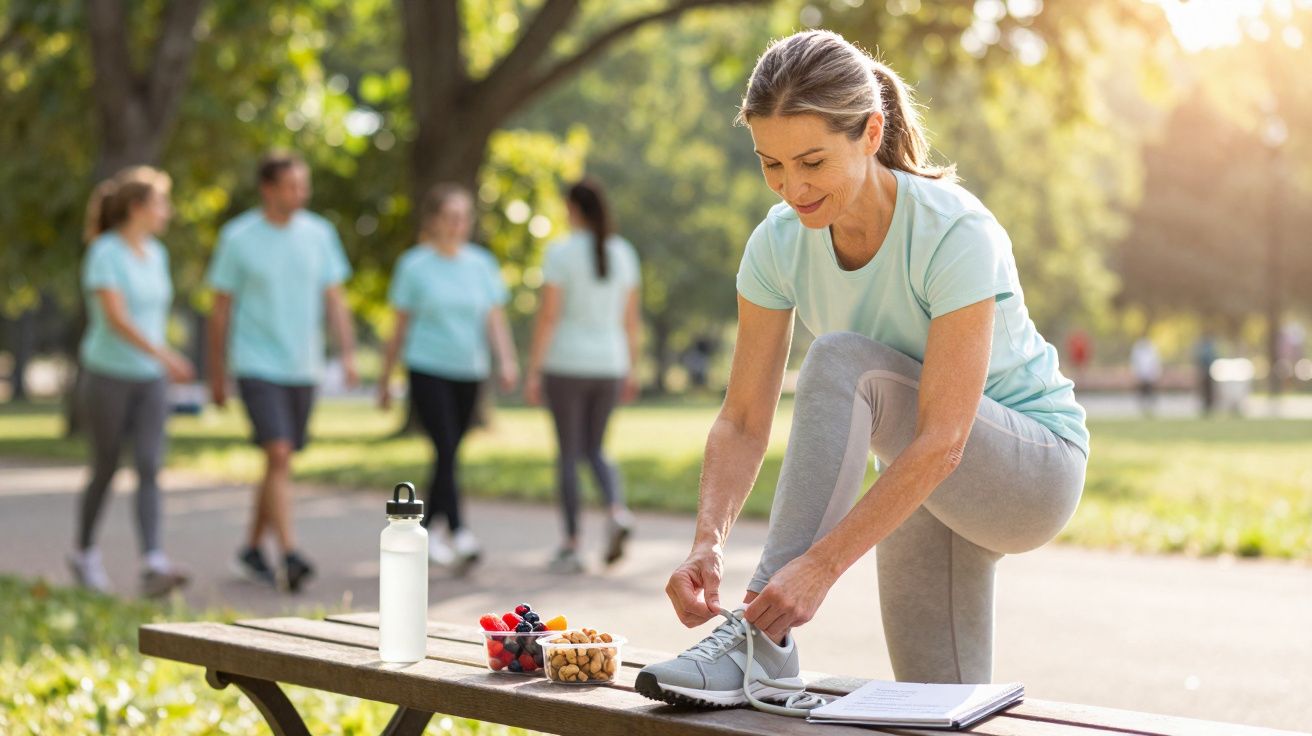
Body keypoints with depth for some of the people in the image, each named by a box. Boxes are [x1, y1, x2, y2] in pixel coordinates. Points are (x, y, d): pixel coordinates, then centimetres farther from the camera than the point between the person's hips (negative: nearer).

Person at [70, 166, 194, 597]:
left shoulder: (156, 254, 8)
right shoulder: (104, 253, -13)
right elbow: (116, 317, -24)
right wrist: (164, 355, -35)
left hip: (150, 380, 5)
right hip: (108, 376, -5)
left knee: (150, 468, -10)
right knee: (105, 470, 7)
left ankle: (153, 567, -19)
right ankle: (85, 554, 30)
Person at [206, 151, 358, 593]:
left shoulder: (320, 234, 6)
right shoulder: (238, 238, -4)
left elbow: (334, 299, 9)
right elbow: (221, 309, 1)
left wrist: (348, 352, -4)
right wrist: (217, 375, 3)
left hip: (303, 369, 4)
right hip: (257, 365, -4)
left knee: (280, 462, 10)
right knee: (279, 455, -17)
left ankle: (252, 550, 25)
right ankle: (289, 556, -18)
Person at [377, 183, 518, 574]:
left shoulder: (482, 263, 7)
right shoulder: (414, 265, -1)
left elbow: (495, 318, 3)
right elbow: (400, 327, 4)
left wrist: (507, 359, -14)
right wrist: (385, 380, 8)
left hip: (469, 371, 4)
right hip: (428, 369, -4)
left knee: (449, 454, 10)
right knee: (446, 451, -14)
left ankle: (425, 528, 25)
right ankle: (459, 535, -17)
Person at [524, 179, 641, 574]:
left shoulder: (561, 253, -10)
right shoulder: (623, 252, 5)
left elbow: (547, 315, -14)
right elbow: (631, 316, 8)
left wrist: (533, 371, -10)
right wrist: (631, 371, 14)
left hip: (566, 364, -4)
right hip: (608, 364, 4)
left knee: (569, 453, 4)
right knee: (594, 450, 17)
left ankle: (571, 547, 6)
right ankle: (617, 511, -11)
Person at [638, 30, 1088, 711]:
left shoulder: (956, 234, -29)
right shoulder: (779, 242, -12)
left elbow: (941, 441, -33)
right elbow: (743, 420, -12)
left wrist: (820, 564, -41)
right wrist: (708, 541, -30)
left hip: (1034, 471, -6)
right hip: (925, 479, 6)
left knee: (841, 360, -31)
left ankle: (764, 641, -30)